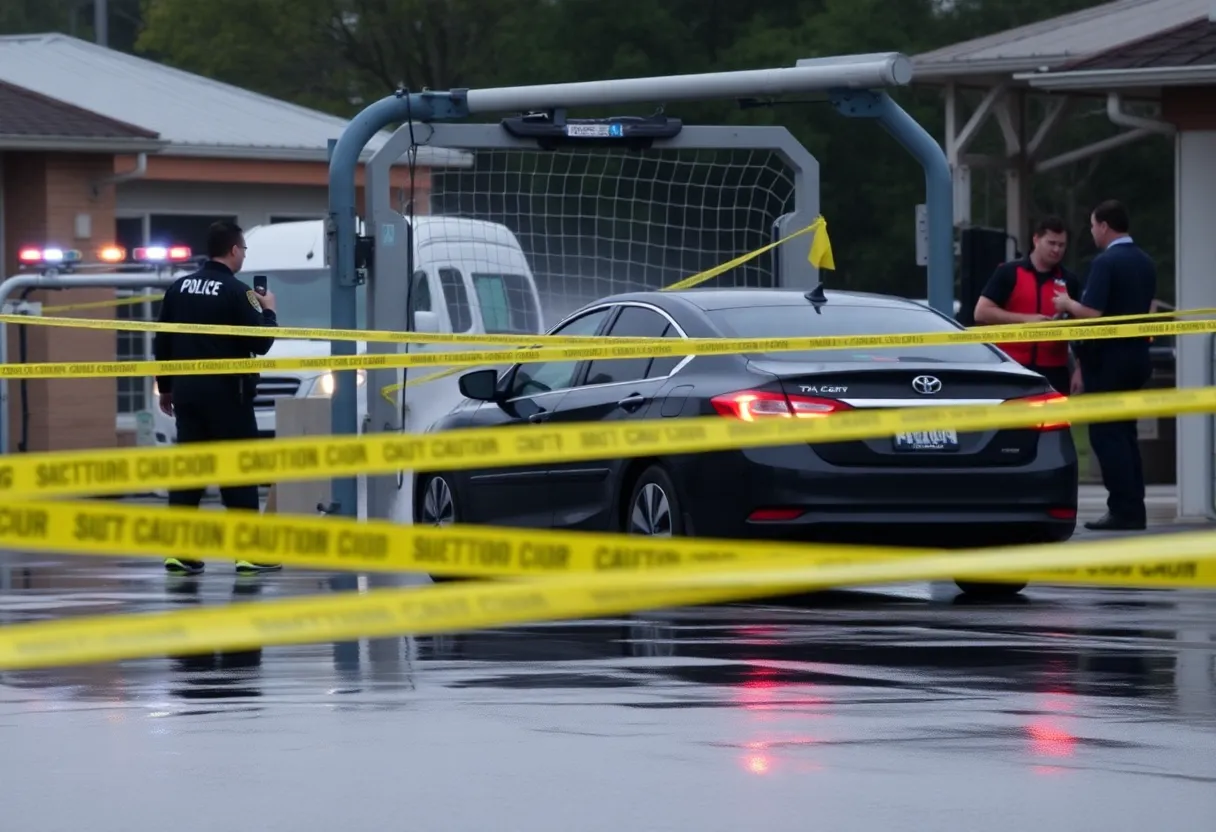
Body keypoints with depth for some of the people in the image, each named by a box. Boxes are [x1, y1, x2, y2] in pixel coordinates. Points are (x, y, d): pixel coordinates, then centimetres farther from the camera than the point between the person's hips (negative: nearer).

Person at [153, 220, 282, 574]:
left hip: (187, 392, 6)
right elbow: (260, 344, -11)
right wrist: (268, 312, 7)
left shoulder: (179, 288, 7)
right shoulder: (236, 292, -12)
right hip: (226, 393, -5)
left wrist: (165, 387, 21)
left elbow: (162, 343, 11)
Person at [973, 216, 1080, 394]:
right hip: (1012, 367, -3)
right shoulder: (1008, 273, 2)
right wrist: (1025, 319, -14)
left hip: (1054, 370, 3)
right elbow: (981, 312, -5)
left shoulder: (1069, 281, 11)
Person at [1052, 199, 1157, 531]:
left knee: (1107, 434, -4)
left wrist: (1068, 304, -3)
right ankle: (1134, 509, 12)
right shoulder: (1145, 263, 11)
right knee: (1125, 432, 14)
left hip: (1107, 358, -8)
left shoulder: (1106, 262, -16)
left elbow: (1091, 313, -23)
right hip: (1137, 355, 8)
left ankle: (1123, 510, -8)